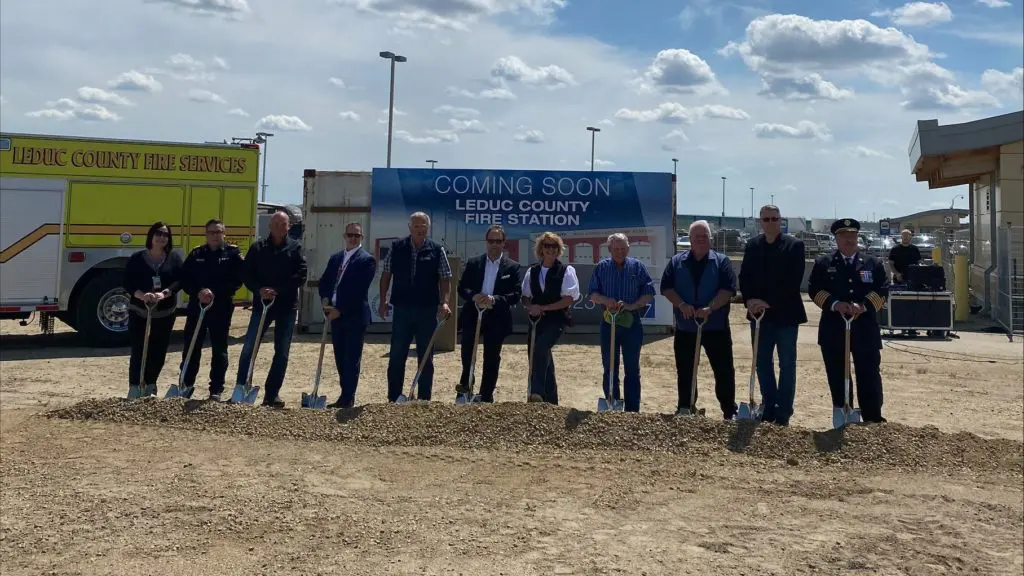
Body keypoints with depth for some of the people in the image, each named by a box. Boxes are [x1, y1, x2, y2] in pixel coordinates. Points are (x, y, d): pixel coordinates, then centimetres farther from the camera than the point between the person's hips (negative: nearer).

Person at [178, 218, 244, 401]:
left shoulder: (233, 254, 1)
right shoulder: (196, 254, 9)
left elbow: (236, 280, -7)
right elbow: (184, 279, 3)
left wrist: (215, 293, -17)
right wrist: (198, 292, -14)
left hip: (221, 309, -2)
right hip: (196, 307, 2)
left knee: (219, 349, 4)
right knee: (191, 347, 6)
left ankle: (216, 390, 12)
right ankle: (186, 385, 19)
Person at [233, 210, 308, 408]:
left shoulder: (295, 248, 2)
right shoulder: (258, 247, 5)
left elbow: (301, 275, -8)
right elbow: (246, 273, 1)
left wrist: (278, 290, -16)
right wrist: (259, 289, -16)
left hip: (287, 306, 0)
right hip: (262, 303, 0)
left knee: (282, 352, 4)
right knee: (249, 347, -1)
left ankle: (272, 393, 13)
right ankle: (240, 388, 10)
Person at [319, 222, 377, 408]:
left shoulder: (367, 260, -6)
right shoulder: (335, 258, 16)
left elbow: (359, 289, -14)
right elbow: (324, 282, 14)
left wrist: (340, 310, -16)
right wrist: (325, 299, -7)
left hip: (355, 316, -7)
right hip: (336, 315, 7)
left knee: (351, 359, -3)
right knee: (340, 358, 11)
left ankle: (348, 399, 1)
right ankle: (345, 396, 20)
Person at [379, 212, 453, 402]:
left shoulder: (436, 250, 0)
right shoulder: (397, 248, 2)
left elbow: (445, 279, 0)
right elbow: (386, 274, 7)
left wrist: (444, 302, -14)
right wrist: (383, 301, 1)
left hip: (427, 310, 0)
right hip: (401, 309, 0)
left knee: (426, 357, 8)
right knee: (396, 356, 5)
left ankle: (424, 399, 18)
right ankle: (393, 399, 15)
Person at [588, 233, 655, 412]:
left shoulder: (637, 267, 1)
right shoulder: (601, 268, 5)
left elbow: (649, 294, -3)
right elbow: (592, 294, 3)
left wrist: (631, 306, -18)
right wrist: (605, 300, -18)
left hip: (632, 324, -1)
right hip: (608, 323, 2)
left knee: (632, 370, 4)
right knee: (609, 369, 8)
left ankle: (632, 411, 11)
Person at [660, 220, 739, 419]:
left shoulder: (722, 261, 1)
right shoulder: (677, 262, 6)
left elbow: (728, 289, -10)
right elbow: (666, 287, -2)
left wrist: (710, 308, -22)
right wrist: (681, 305, -17)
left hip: (716, 328, -1)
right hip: (685, 328, 2)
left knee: (724, 371, 1)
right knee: (685, 371, 10)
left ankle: (730, 411, 11)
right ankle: (685, 408, 22)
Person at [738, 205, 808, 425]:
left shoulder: (794, 245, -6)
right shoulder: (752, 246, 8)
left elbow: (794, 281, -14)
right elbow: (744, 277, 6)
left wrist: (770, 302, -19)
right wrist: (749, 301, -11)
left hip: (785, 314, -4)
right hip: (759, 313, 4)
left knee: (787, 364, 3)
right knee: (762, 363, 9)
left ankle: (783, 413, 10)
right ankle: (769, 408, 21)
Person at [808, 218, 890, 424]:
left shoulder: (873, 263, 9)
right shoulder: (823, 263, 6)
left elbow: (882, 291, 2)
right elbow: (814, 290, -1)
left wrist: (863, 306, -15)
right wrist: (835, 304, -17)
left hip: (865, 330, 0)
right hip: (833, 330, 0)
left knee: (869, 376, 2)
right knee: (837, 376, 6)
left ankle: (874, 420, 11)